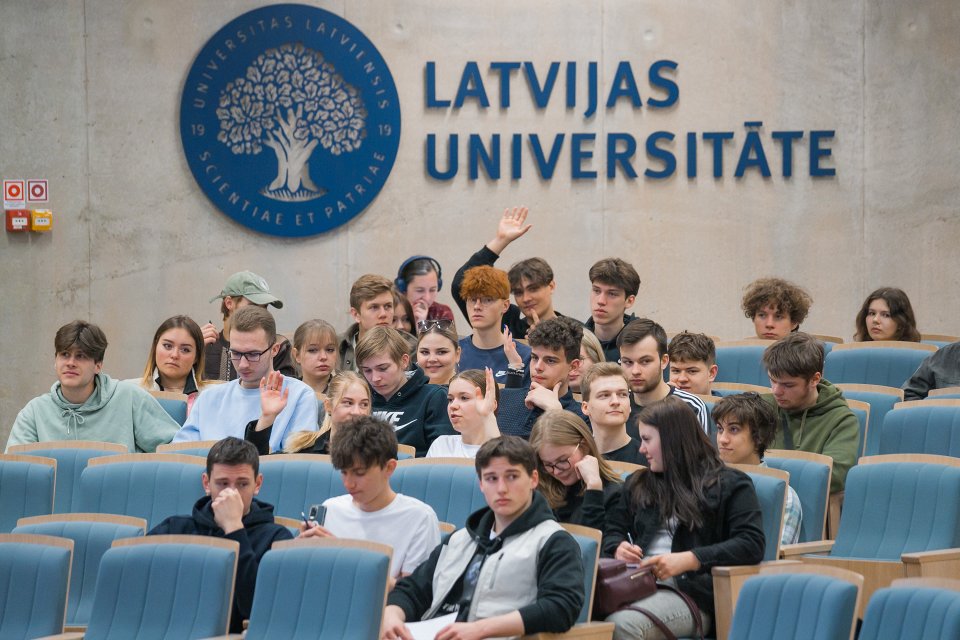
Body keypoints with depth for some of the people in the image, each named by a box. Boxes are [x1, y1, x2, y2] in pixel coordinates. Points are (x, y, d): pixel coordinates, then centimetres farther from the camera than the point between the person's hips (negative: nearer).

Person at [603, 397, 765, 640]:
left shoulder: (729, 484, 10)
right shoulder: (638, 484, 29)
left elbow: (751, 544, -3)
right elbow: (611, 531, 28)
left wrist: (687, 560, -13)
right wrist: (618, 549, 2)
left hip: (692, 592, -4)